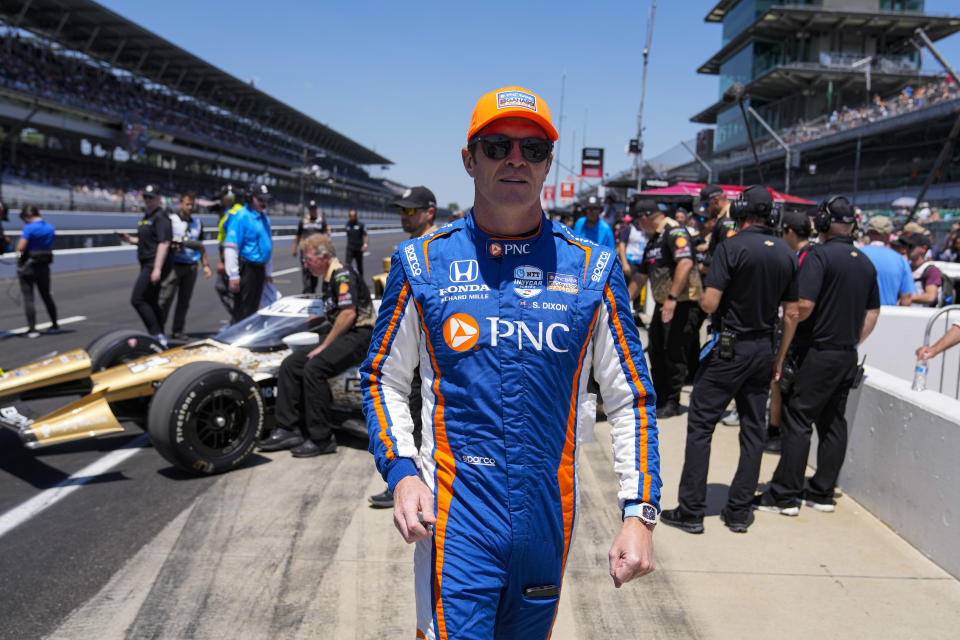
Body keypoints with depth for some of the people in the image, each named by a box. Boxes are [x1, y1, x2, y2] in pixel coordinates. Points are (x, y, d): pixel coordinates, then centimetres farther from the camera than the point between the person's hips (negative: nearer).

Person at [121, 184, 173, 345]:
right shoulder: (146, 217, 19)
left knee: (137, 299, -13)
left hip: (156, 264, -10)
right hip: (147, 264, 10)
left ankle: (157, 334, -11)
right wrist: (130, 239, 10)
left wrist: (157, 268, -26)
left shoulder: (160, 217, -12)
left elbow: (164, 243, -21)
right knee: (151, 302, 13)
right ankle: (161, 337, 19)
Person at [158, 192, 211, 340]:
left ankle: (178, 331, 11)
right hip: (174, 265, -4)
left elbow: (200, 246, 21)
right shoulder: (171, 220, 0)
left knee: (184, 300, 5)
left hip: (192, 265, 4)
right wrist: (173, 247, -22)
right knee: (166, 298, -7)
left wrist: (205, 265, 14)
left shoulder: (197, 223, 16)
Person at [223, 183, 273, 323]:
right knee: (241, 311, -6)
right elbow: (231, 247, -17)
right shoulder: (241, 216, -12)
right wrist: (233, 276, -21)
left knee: (253, 308, 15)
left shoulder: (264, 218, 15)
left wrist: (267, 273, 22)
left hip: (259, 268, 8)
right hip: (245, 268, -8)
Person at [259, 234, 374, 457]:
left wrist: (324, 346, -17)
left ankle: (321, 438, -22)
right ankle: (288, 429, 0)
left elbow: (349, 314, -20)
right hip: (338, 337, 10)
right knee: (290, 364, -2)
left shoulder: (343, 276, -11)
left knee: (314, 368, -29)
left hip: (357, 336, -10)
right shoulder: (330, 280, 19)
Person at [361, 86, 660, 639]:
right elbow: (384, 378, 7)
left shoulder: (593, 269, 0)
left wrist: (640, 511, -4)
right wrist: (401, 469, -7)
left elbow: (631, 398, 3)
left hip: (550, 515, 2)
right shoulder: (424, 262, -1)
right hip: (456, 516, -2)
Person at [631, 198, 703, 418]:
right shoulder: (653, 240, 18)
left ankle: (672, 402, 7)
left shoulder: (674, 231, -12)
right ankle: (659, 397, 25)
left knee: (674, 354, -3)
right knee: (656, 352, 13)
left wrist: (672, 298, -29)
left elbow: (686, 263, -26)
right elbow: (642, 276, 26)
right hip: (662, 304, 10)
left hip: (681, 303, -10)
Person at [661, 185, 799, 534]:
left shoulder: (732, 247, -13)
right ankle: (739, 512, 17)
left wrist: (701, 298, 5)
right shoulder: (786, 254, 5)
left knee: (700, 425, 1)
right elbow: (792, 314, 8)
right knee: (753, 429, 10)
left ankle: (691, 511, 4)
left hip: (729, 347, -6)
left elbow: (709, 303, -18)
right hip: (764, 349, 6)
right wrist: (780, 356, 16)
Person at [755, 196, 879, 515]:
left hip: (818, 352, -7)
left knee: (798, 420, -3)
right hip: (848, 356, 8)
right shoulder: (865, 262, 11)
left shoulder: (820, 256, -13)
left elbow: (804, 306, -21)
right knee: (833, 423, 12)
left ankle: (785, 495, 1)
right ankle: (822, 493, 19)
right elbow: (872, 313, 15)